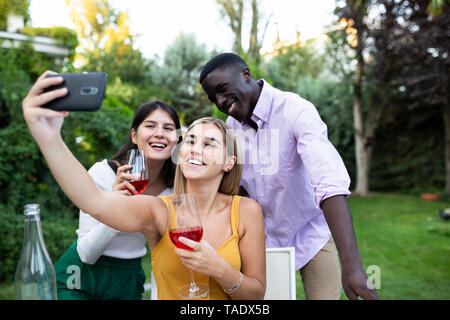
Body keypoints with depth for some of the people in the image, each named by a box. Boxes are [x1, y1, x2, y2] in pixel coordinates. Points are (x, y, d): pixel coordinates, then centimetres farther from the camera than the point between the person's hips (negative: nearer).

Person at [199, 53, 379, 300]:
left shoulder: (296, 111, -24)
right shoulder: (231, 126, -5)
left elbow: (331, 184, -36)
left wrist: (351, 266, -44)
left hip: (312, 236, -4)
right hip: (264, 241, 4)